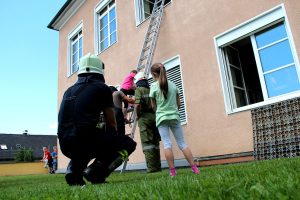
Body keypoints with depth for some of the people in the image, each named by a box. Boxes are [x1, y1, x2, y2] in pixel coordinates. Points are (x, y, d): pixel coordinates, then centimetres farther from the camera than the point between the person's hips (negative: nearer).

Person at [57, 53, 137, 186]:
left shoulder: (69, 90, 21)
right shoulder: (102, 88, 5)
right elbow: (111, 124, 10)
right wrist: (113, 142, 29)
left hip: (66, 146, 7)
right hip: (86, 139, -6)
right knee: (129, 144, 11)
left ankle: (73, 169, 10)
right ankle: (96, 171, -7)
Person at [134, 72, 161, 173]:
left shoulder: (139, 90, -1)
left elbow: (138, 104, -15)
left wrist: (138, 115, -2)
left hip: (144, 117, -5)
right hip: (154, 117, 5)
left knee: (147, 143, -2)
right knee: (155, 143, 11)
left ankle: (151, 167, -4)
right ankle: (157, 166, 15)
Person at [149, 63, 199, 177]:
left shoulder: (154, 86, -3)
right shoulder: (173, 85, 7)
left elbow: (154, 106, 3)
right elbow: (179, 104, 11)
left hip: (161, 118, -3)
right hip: (175, 116, 3)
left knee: (167, 144, -4)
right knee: (182, 143, 6)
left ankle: (172, 171, -7)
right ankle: (195, 168, 3)